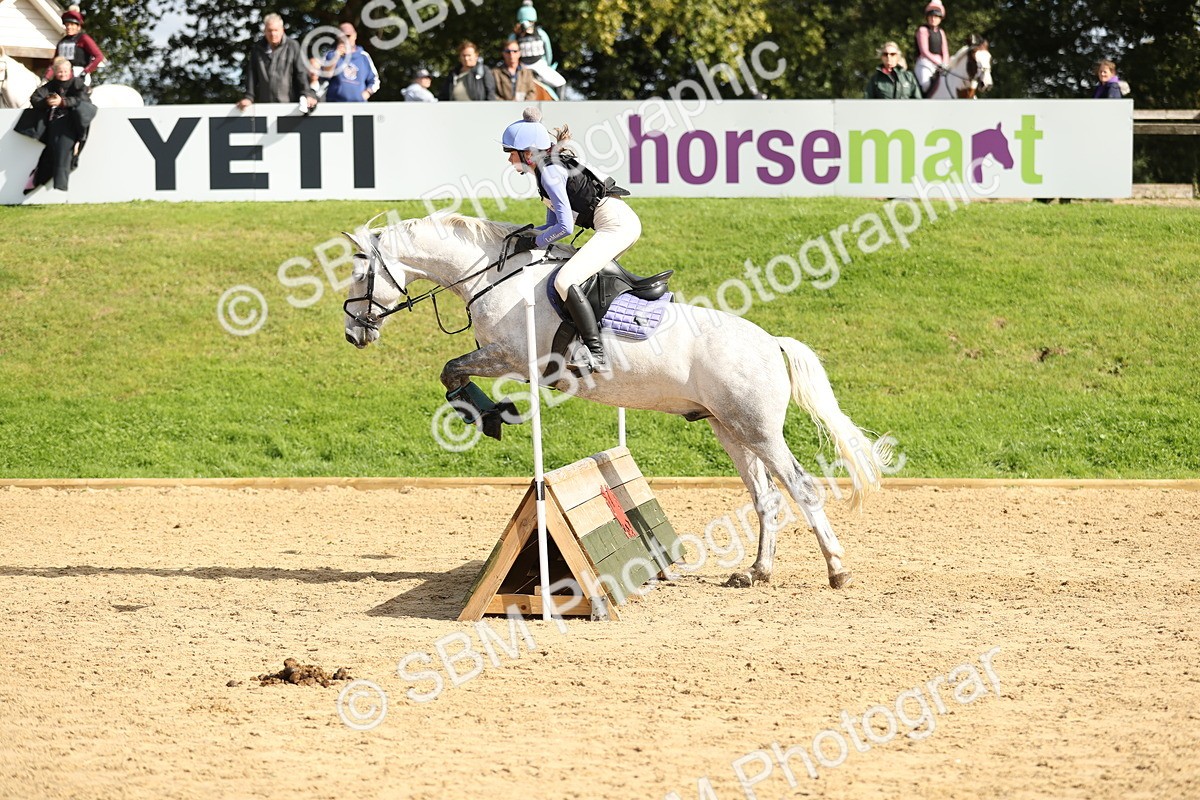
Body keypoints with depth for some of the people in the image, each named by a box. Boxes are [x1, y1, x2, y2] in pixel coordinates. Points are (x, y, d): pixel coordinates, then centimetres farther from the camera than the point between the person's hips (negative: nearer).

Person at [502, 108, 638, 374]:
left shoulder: (550, 173, -14)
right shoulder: (549, 169, 16)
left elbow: (565, 226, -20)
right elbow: (554, 222, 21)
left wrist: (535, 241, -7)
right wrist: (529, 233, 6)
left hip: (616, 225, -11)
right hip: (621, 223, 11)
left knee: (565, 281, -22)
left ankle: (597, 354, -27)